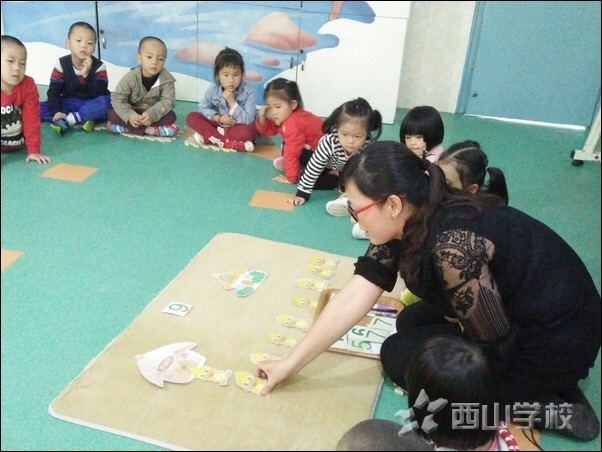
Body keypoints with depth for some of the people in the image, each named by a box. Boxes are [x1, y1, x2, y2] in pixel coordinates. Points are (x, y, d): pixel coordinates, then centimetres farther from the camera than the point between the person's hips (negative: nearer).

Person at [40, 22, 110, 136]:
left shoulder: (99, 66, -10)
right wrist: (56, 112, -23)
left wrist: (87, 75, -30)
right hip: (68, 104, 2)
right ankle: (81, 120, -28)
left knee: (104, 102, -35)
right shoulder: (61, 64, -6)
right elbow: (53, 91, -8)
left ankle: (66, 121, -27)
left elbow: (101, 93, -20)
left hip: (90, 106, -2)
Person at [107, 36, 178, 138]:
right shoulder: (131, 77, -17)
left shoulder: (167, 79, -17)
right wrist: (129, 115, -37)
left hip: (154, 114, 0)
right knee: (112, 114, -24)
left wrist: (152, 114, -38)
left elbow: (168, 100, -20)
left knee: (171, 121, -28)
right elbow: (117, 98, -17)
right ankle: (148, 128, -25)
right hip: (133, 113, 0)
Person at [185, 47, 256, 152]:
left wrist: (232, 102, -29)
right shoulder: (213, 88, -12)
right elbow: (203, 107, -3)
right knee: (191, 117, -15)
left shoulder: (248, 91, -20)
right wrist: (219, 118, -19)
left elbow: (248, 120, -24)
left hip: (239, 127, -3)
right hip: (218, 124, 4)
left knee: (249, 131, -38)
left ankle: (207, 136, -26)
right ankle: (229, 143, -28)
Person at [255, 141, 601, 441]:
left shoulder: (453, 247, -34)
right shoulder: (404, 223, -7)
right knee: (410, 322, 14)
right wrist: (290, 365, -6)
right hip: (512, 314, 8)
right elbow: (352, 298, -7)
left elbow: (495, 348, -27)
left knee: (399, 356, -3)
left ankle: (537, 402, -1)